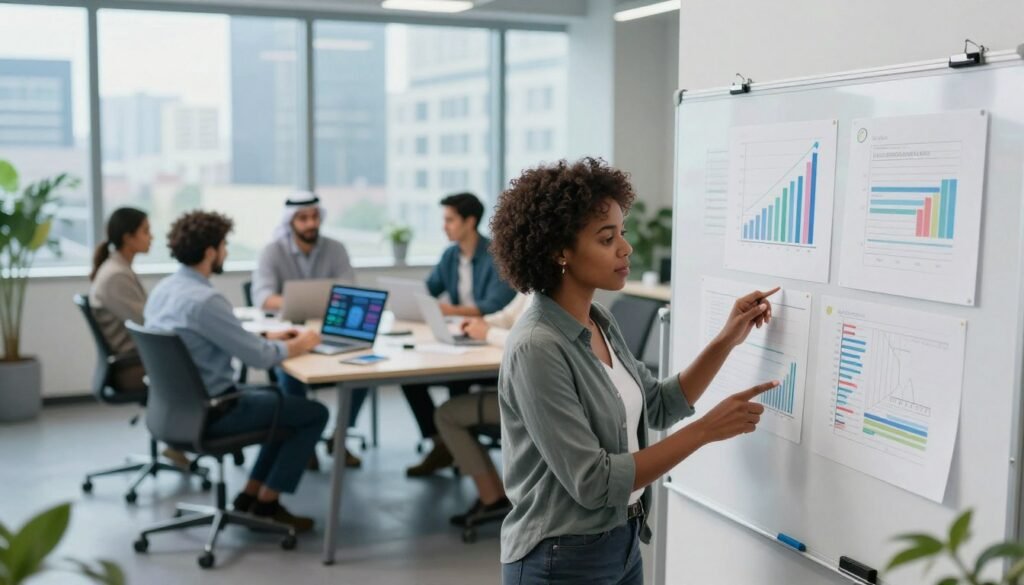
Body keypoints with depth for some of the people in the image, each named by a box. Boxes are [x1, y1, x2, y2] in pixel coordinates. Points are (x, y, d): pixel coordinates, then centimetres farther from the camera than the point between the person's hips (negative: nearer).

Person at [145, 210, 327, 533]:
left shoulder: (163, 289, 4)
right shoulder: (205, 299, -26)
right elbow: (259, 357, -21)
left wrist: (269, 337, 14)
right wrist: (301, 344, -3)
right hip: (209, 412, -10)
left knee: (288, 405, 24)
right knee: (314, 413, 3)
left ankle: (250, 496, 23)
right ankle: (266, 504, 10)